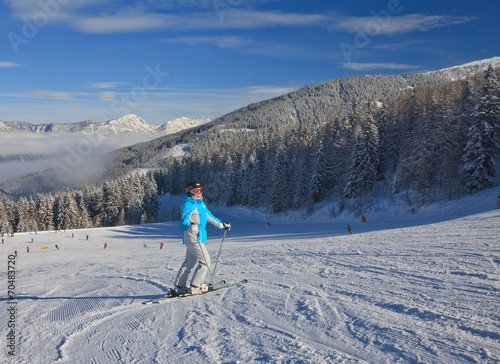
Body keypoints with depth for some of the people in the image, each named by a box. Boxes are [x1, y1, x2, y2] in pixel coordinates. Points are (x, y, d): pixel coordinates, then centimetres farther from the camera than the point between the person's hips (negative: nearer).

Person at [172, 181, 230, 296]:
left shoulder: (201, 204, 16)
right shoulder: (188, 205, -12)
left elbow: (209, 216, 28)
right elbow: (183, 223, -21)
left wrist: (222, 225, 35)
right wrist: (190, 227, -43)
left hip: (198, 238, 9)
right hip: (193, 238, -9)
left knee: (189, 262, 13)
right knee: (205, 261, -6)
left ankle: (179, 287, 19)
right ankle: (195, 287, -1)